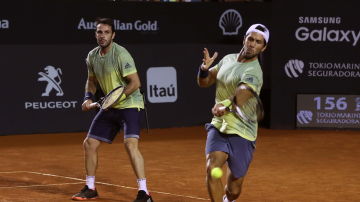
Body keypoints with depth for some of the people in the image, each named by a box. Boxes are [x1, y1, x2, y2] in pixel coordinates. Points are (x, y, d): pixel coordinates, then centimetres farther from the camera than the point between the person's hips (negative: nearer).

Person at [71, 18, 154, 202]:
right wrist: (88, 98, 2)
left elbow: (135, 83, -22)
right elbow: (91, 81, 20)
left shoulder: (121, 54, -19)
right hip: (110, 108, 8)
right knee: (89, 144, 9)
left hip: (130, 105, -8)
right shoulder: (92, 56, 4)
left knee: (130, 143, -26)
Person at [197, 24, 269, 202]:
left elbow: (242, 95, -39)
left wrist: (225, 106, -60)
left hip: (241, 134, -4)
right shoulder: (228, 59, 4)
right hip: (218, 127, 4)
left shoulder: (253, 73, -19)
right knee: (212, 168, -24)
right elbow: (204, 82, 13)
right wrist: (204, 69, -11)